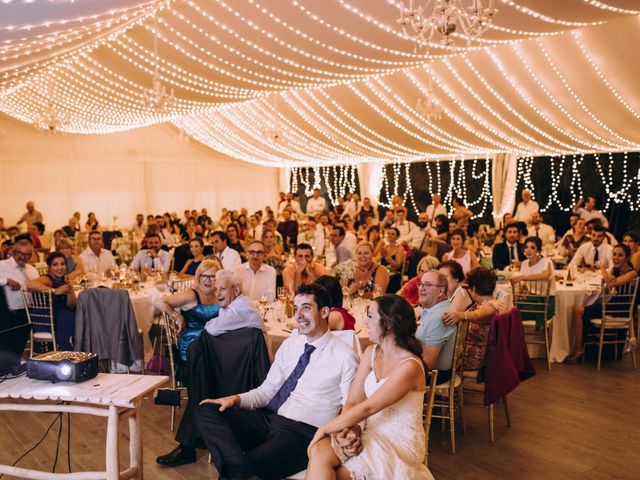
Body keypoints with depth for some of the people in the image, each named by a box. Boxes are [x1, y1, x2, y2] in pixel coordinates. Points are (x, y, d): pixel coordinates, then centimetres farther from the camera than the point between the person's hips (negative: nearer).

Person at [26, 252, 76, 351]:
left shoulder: (65, 279, 5)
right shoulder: (47, 279, -14)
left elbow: (71, 306, 0)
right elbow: (30, 285, -37)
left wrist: (69, 291, -17)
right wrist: (55, 291, -33)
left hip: (61, 317, 7)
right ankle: (68, 349, -1)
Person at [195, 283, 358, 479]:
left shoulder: (344, 357, -3)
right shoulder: (290, 344, 14)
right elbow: (267, 390, 16)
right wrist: (236, 399, -2)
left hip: (303, 431, -7)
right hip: (266, 418, 8)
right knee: (206, 412, -14)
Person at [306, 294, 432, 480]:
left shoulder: (409, 367, -19)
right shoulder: (371, 353, 5)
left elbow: (366, 408, -21)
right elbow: (352, 402, 0)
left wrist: (323, 430, -17)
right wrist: (345, 428, -19)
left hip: (401, 444, -6)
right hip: (373, 435, 6)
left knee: (319, 454, -23)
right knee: (318, 452, -23)